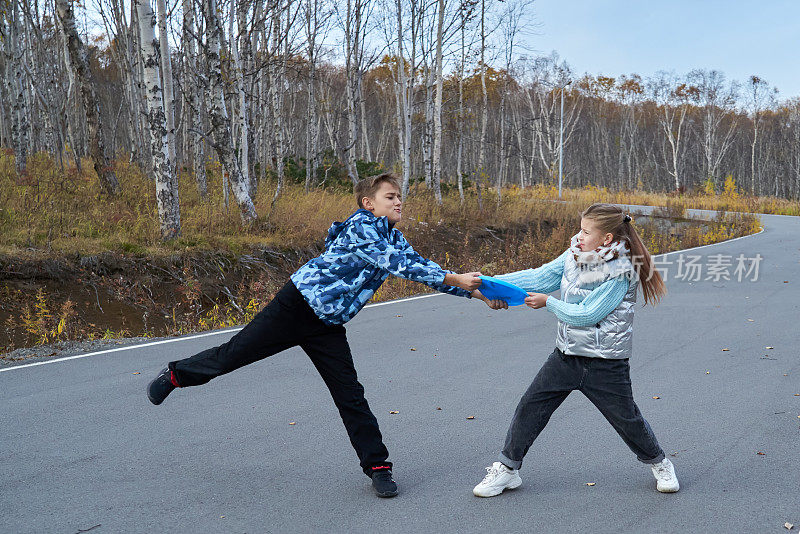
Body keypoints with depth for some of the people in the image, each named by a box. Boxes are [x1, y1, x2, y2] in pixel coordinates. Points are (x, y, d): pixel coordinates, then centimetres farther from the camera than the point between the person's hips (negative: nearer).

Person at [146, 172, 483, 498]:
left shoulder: (395, 239, 10)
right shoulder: (361, 225, -15)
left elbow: (421, 267, 8)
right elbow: (398, 264, -25)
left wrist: (468, 288, -3)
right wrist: (453, 279, -25)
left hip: (328, 325, 7)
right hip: (297, 304, -6)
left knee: (350, 393, 2)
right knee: (234, 353, 3)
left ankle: (377, 466, 9)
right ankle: (176, 375, 29)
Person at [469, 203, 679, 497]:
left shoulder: (621, 273, -20)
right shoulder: (575, 256, 0)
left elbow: (586, 314, -22)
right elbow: (538, 277, 0)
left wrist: (547, 302, -12)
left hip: (605, 362, -6)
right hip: (567, 353, 6)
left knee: (626, 418, 8)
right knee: (531, 406, 2)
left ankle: (658, 463, 37)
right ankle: (507, 468, 15)